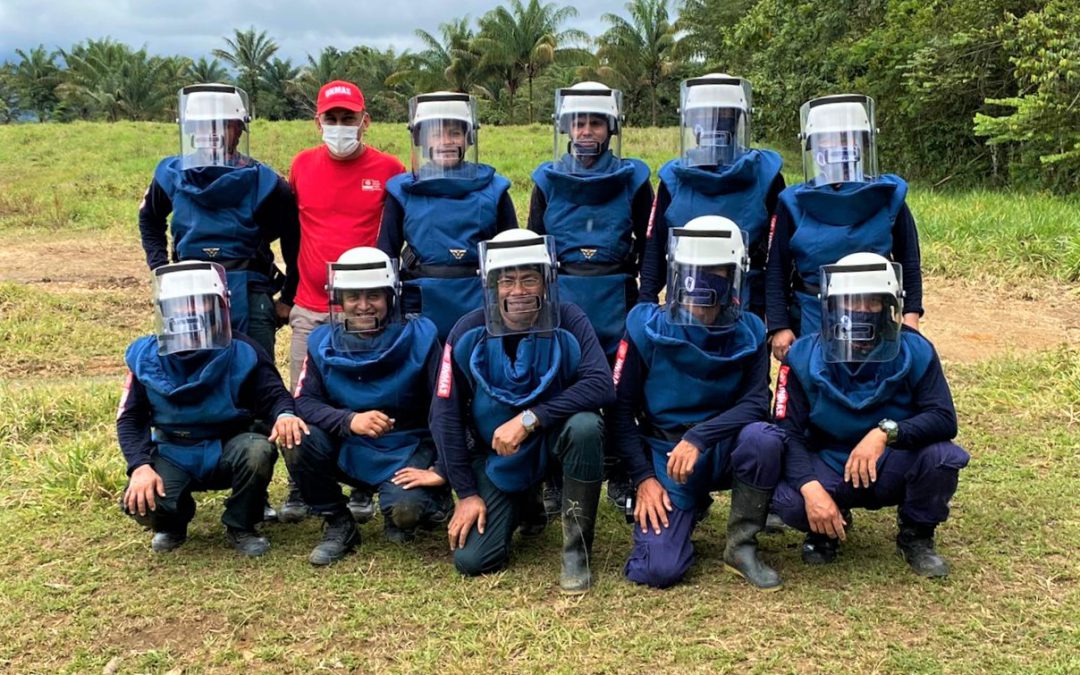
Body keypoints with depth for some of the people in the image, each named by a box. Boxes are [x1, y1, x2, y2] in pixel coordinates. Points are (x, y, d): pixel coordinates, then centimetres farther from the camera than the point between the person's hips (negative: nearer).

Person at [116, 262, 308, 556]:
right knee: (141, 503, -28)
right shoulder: (146, 357, -4)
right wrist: (140, 465, -19)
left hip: (228, 449, -1)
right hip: (173, 454, 1)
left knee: (259, 451, -35)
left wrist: (285, 415, -33)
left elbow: (273, 394, -7)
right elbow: (130, 418, -2)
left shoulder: (242, 352, -9)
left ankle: (241, 527, -4)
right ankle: (172, 524, 14)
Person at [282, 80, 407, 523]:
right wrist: (287, 291, 17)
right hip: (310, 310, 2)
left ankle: (363, 490, 19)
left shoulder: (388, 170, -2)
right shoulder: (302, 166, 5)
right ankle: (299, 490, 20)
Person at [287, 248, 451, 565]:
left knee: (403, 509, -32)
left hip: (407, 453, -3)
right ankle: (339, 526, -1)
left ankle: (429, 503, 9)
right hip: (349, 451, 4)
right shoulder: (323, 342, -4)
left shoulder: (419, 338, -13)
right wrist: (350, 420, -29)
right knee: (299, 443, -24)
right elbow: (304, 401, -10)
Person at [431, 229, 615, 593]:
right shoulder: (469, 334, -14)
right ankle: (522, 506, 27)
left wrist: (529, 419, -35)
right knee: (471, 560, -7)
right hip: (496, 457, 2)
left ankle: (577, 550, -16)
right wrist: (466, 493, -8)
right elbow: (445, 415, -8)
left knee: (585, 426, -35)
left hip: (553, 440, -1)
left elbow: (601, 385, -29)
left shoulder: (568, 322, -17)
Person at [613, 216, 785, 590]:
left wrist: (699, 437, -29)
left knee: (763, 438, -34)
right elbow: (621, 408, -4)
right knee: (658, 570, -17)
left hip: (723, 450, 1)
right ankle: (687, 509, 19)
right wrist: (644, 477, -10)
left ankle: (741, 546, -10)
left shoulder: (748, 333, -4)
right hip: (665, 454, -1)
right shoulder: (648, 327, -8)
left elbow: (756, 404, -15)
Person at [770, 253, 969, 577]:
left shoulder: (916, 353, -11)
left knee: (942, 456, -30)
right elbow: (788, 432, -17)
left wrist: (886, 432, -40)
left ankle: (916, 536, 2)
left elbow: (944, 419, -22)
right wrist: (811, 488, -34)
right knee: (788, 501, -31)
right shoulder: (804, 358, -12)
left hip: (891, 469, 1)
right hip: (828, 470, 0)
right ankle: (826, 529, 9)